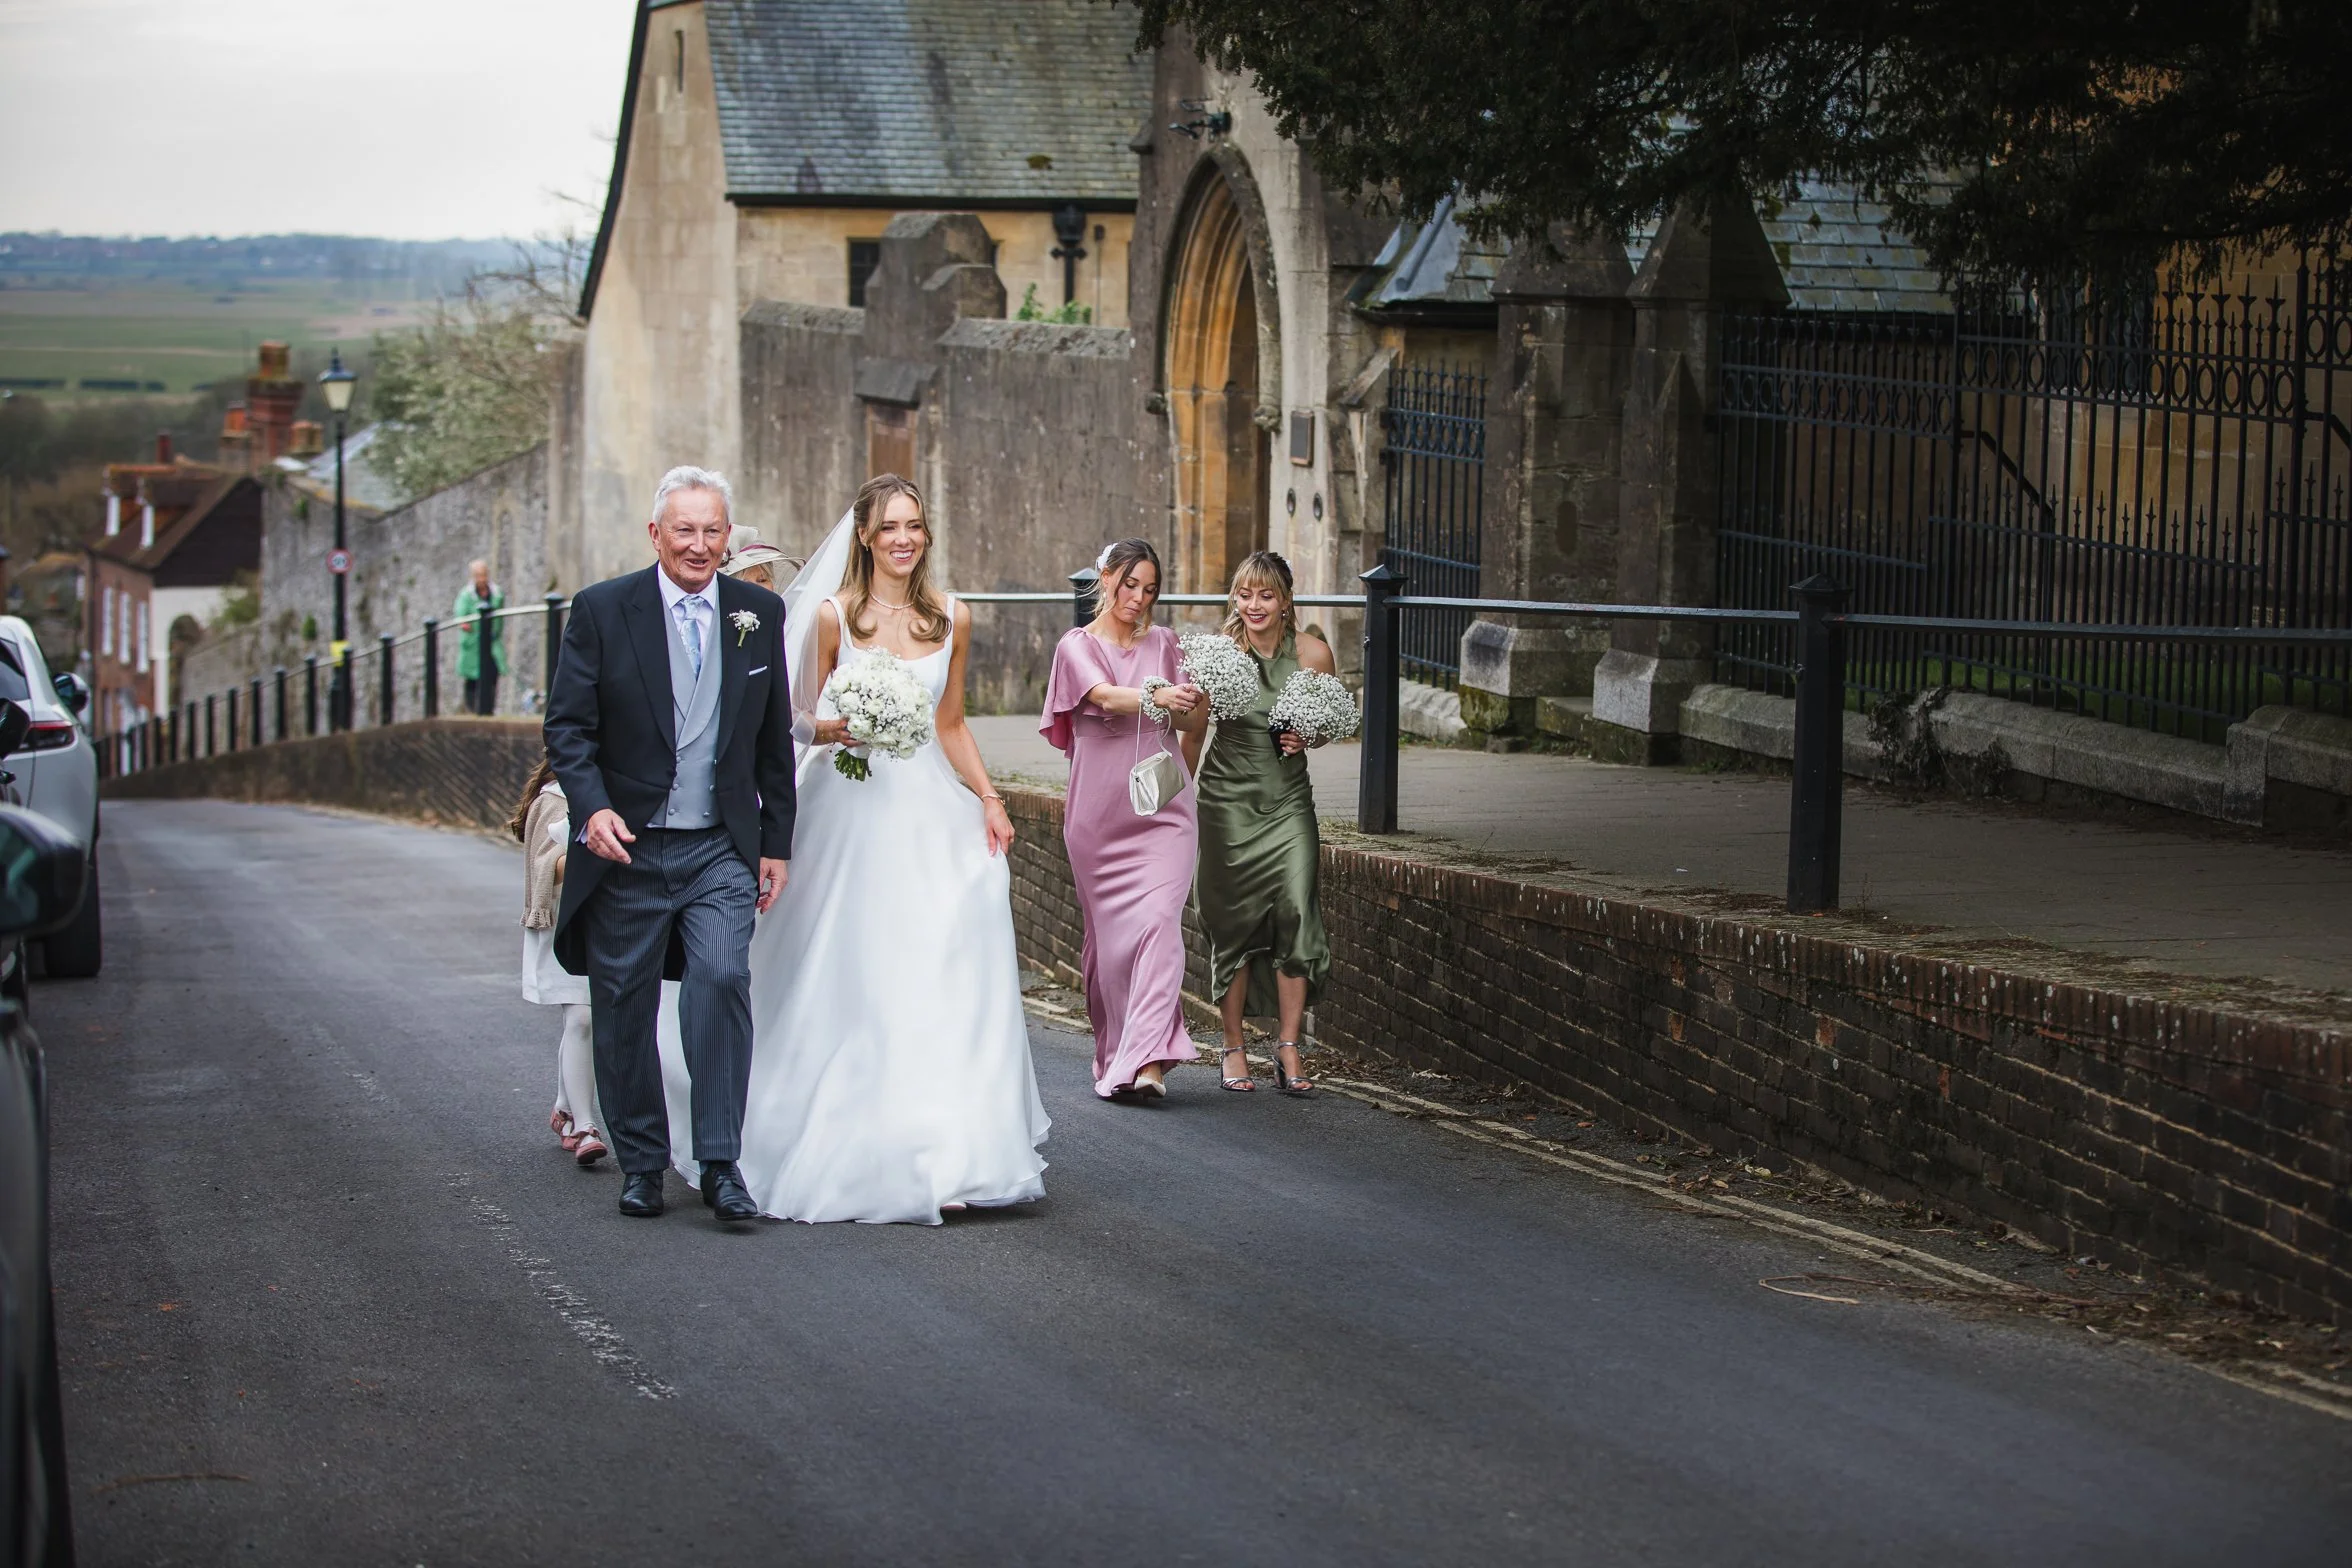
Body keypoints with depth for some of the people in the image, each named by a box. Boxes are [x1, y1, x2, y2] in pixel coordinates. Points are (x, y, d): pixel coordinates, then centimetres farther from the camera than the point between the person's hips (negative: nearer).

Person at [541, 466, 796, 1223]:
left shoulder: (759, 613, 6)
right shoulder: (601, 610, -3)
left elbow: (774, 739, 12)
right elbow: (567, 725, -5)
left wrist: (776, 842, 10)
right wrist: (593, 807, -20)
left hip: (722, 850, 1)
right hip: (626, 848, -1)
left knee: (723, 981, -17)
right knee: (624, 1009, 6)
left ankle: (720, 1162, -11)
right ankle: (641, 1164, 21)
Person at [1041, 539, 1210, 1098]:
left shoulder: (1162, 643, 12)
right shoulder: (1077, 646, 2)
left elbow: (1190, 723, 13)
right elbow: (1106, 697, -18)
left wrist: (1198, 701, -10)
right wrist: (1156, 697, -37)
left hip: (1161, 808, 1)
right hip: (1100, 813, -1)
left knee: (1158, 922, -14)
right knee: (1109, 932, 2)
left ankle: (1148, 1061, -21)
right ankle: (1113, 1052, 17)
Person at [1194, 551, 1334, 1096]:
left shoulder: (1312, 653, -4)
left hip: (1288, 801, 1)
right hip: (1228, 800, -1)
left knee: (1296, 913, -11)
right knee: (1234, 922, 0)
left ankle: (1288, 1050, -3)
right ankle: (1233, 1047, 13)